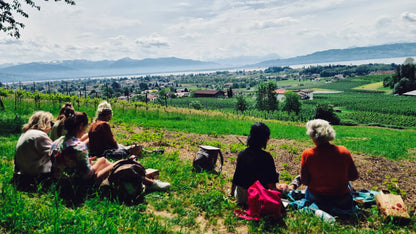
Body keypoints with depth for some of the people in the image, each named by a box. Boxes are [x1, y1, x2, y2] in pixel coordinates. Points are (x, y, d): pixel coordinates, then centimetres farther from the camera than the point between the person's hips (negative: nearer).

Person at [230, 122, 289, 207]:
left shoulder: (241, 153, -8)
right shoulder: (267, 157, -20)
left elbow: (236, 175, 2)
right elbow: (271, 183, -14)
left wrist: (232, 192, 17)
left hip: (240, 197, 5)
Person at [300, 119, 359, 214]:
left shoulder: (307, 154, -18)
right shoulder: (344, 151, -13)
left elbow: (304, 181, -10)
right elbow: (354, 176, -2)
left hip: (316, 198, -1)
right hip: (342, 201, 2)